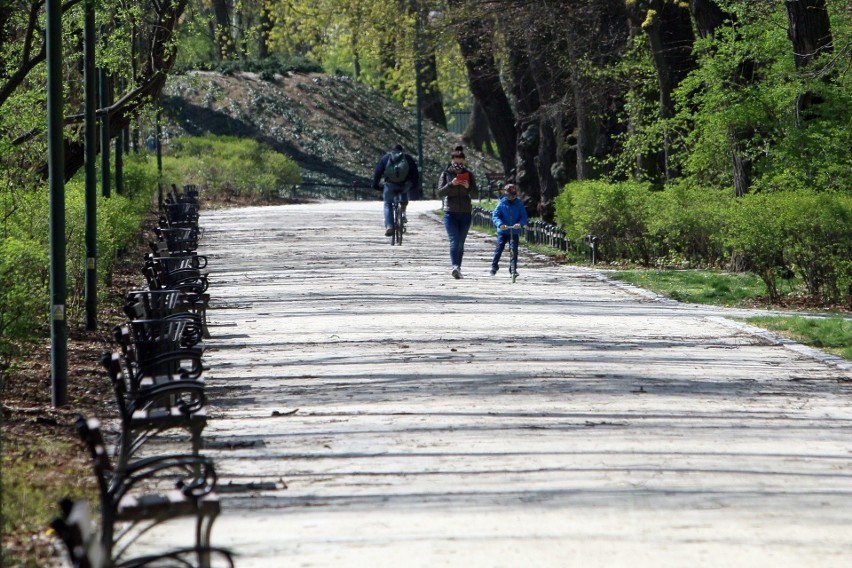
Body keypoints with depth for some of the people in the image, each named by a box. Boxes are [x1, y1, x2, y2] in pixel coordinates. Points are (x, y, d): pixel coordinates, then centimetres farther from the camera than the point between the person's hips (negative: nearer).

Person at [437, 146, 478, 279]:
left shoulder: (468, 174, 6)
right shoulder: (446, 174, 2)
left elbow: (475, 192, 1)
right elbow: (440, 192, -6)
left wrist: (468, 187, -20)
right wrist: (451, 184, -22)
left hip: (465, 213, 2)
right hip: (450, 213, -2)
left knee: (461, 243, 7)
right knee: (454, 241, -17)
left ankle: (458, 268, 15)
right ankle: (455, 267, -31)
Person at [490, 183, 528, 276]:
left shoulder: (519, 204, 3)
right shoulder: (502, 203, -1)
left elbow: (524, 217, 2)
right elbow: (495, 215, -5)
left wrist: (520, 223, -20)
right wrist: (500, 224, -24)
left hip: (515, 231, 1)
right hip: (503, 231, -1)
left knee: (514, 250, -6)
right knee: (499, 248, -2)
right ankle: (494, 266, 15)